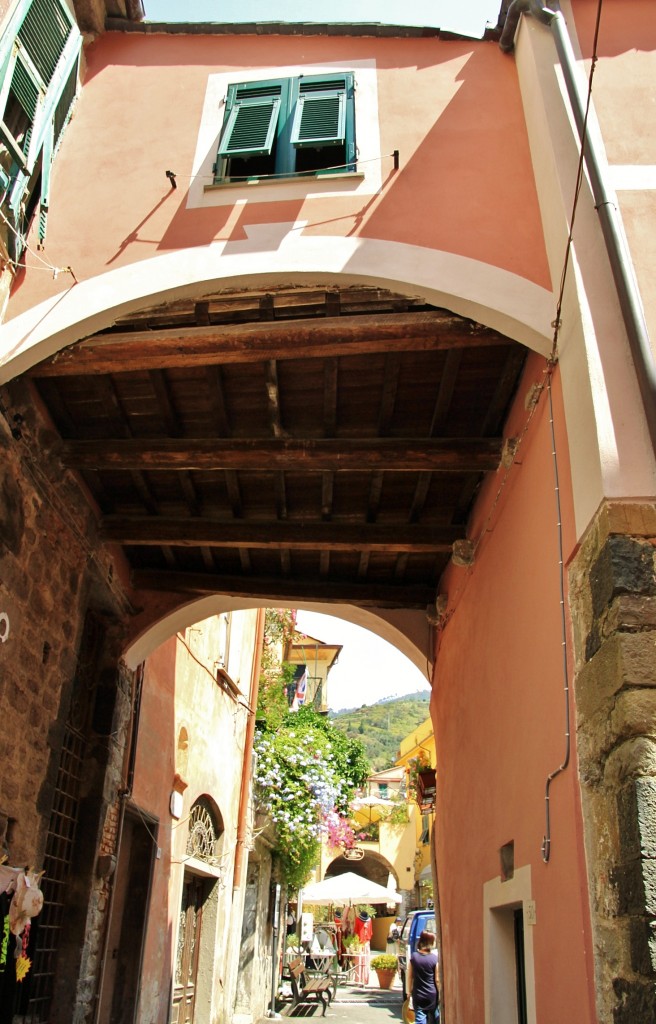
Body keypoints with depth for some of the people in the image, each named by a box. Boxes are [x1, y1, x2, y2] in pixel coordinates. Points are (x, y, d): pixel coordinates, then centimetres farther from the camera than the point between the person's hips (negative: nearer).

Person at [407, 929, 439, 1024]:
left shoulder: (414, 957, -5)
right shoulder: (435, 958, -12)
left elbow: (410, 977, 2)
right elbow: (437, 980, -8)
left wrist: (409, 991, 13)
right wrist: (440, 994, 4)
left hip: (418, 995, 1)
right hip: (432, 995, -1)